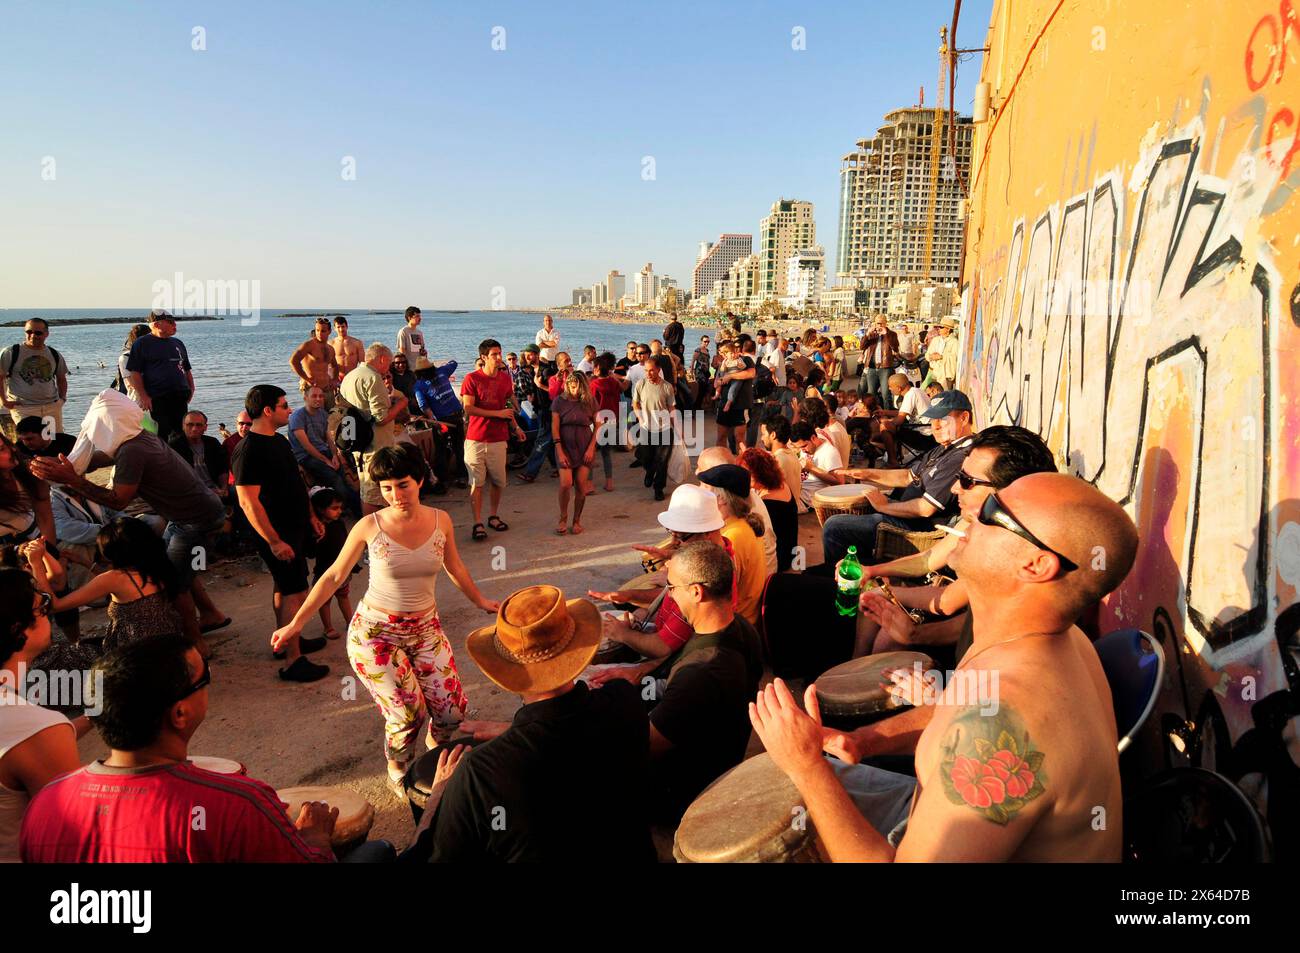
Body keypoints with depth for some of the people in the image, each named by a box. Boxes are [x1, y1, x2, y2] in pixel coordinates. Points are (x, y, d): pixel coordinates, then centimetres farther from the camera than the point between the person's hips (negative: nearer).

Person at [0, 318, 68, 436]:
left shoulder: (55, 355, 10)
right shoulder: (11, 352, -2)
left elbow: (61, 379, 23)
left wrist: (62, 398, 10)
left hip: (52, 407, 4)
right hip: (23, 408, -4)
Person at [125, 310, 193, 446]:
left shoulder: (178, 343, 19)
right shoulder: (142, 343, 0)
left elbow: (187, 370, 25)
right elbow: (135, 372, -5)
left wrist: (191, 388, 10)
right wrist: (143, 396, -14)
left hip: (180, 397, 6)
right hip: (157, 399, -6)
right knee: (161, 434, -8)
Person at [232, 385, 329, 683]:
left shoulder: (278, 440, 9)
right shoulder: (248, 450, -21)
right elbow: (248, 502, -24)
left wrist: (311, 516, 19)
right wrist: (274, 541, -25)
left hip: (294, 527, 10)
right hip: (277, 534, -10)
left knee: (283, 586, 20)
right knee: (295, 592, -8)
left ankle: (287, 641, 34)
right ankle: (293, 662, -1)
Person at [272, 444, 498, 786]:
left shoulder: (440, 520, -6)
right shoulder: (370, 526, -13)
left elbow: (455, 568, 12)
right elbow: (334, 576, -2)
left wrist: (480, 601, 22)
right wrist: (296, 623, -2)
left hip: (425, 628, 3)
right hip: (374, 632, -3)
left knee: (452, 712, -2)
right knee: (407, 715, -10)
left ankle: (436, 746, 36)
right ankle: (398, 774, 25)